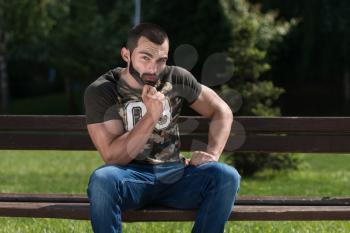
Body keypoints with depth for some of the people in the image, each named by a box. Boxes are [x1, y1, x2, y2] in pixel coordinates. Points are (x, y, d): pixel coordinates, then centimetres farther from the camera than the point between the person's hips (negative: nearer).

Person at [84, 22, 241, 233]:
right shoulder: (100, 91, -7)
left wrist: (212, 154, -5)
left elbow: (222, 111, 14)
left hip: (174, 174, 3)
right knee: (102, 179, -38)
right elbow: (113, 156, -15)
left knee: (227, 176, -26)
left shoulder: (177, 79, 3)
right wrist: (151, 116, -24)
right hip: (130, 177, -3)